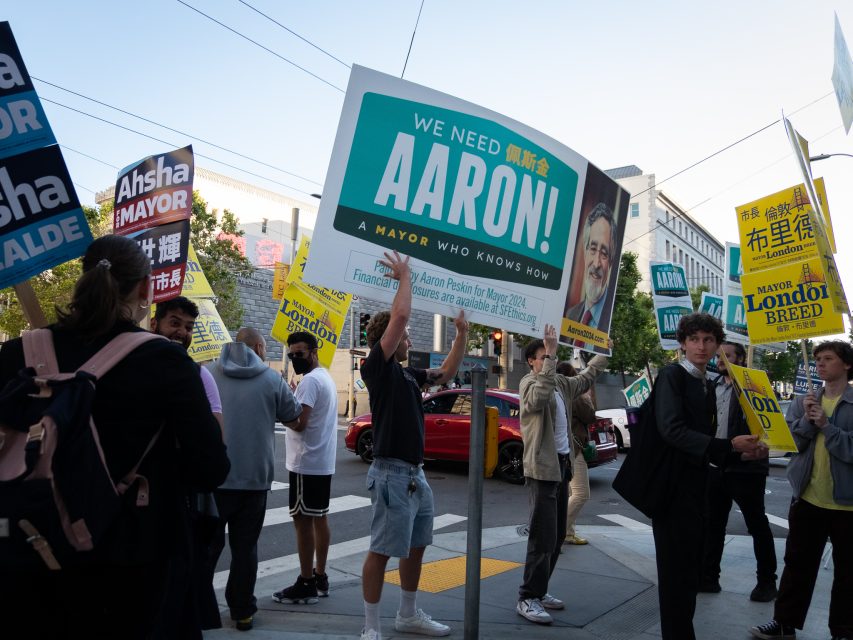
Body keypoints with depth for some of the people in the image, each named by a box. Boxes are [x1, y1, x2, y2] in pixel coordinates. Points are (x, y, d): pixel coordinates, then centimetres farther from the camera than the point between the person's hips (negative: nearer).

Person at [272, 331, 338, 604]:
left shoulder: (310, 380, -16)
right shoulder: (326, 378, 16)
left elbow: (299, 423, -23)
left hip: (307, 463, -10)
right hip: (323, 462, 10)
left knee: (303, 520, -3)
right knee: (319, 518, 13)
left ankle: (306, 584, 3)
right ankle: (320, 578, 21)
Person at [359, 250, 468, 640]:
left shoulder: (406, 373, 13)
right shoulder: (377, 367, -11)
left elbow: (446, 373, 26)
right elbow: (400, 315, -21)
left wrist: (462, 334, 19)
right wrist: (404, 275, -8)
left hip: (416, 474, 9)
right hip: (392, 473, -9)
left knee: (415, 547, 18)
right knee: (381, 550, -1)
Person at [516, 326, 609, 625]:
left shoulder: (561, 383, 12)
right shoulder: (529, 382, -12)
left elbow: (585, 379, 31)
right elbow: (539, 398, -36)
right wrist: (550, 356, -37)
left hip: (562, 464, 9)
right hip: (543, 467, -9)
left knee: (557, 535, 14)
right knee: (543, 536, -9)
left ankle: (539, 590, 25)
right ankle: (527, 598, -1)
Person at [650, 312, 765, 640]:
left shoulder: (708, 388, 15)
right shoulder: (672, 375, -10)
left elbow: (704, 443, 15)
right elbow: (671, 429, -22)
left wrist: (741, 452, -1)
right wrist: (729, 446, -23)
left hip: (695, 486, 9)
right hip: (672, 486, -9)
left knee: (690, 567, 16)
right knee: (676, 568, -2)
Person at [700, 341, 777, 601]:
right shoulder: (713, 387, 11)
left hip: (745, 468, -6)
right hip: (715, 467, 6)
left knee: (757, 526, 8)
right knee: (713, 525, 12)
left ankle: (767, 581, 22)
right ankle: (708, 577, 23)